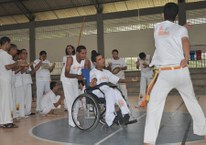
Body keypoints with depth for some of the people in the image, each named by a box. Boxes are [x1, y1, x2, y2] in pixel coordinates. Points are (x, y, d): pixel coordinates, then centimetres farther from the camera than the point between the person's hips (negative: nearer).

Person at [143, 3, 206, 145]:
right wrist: (186, 59, -13)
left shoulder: (157, 27, 11)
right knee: (192, 101, 20)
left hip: (165, 73, -1)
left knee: (154, 105, 1)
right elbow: (185, 42, -18)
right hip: (181, 71, 1)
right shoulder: (181, 29, 5)